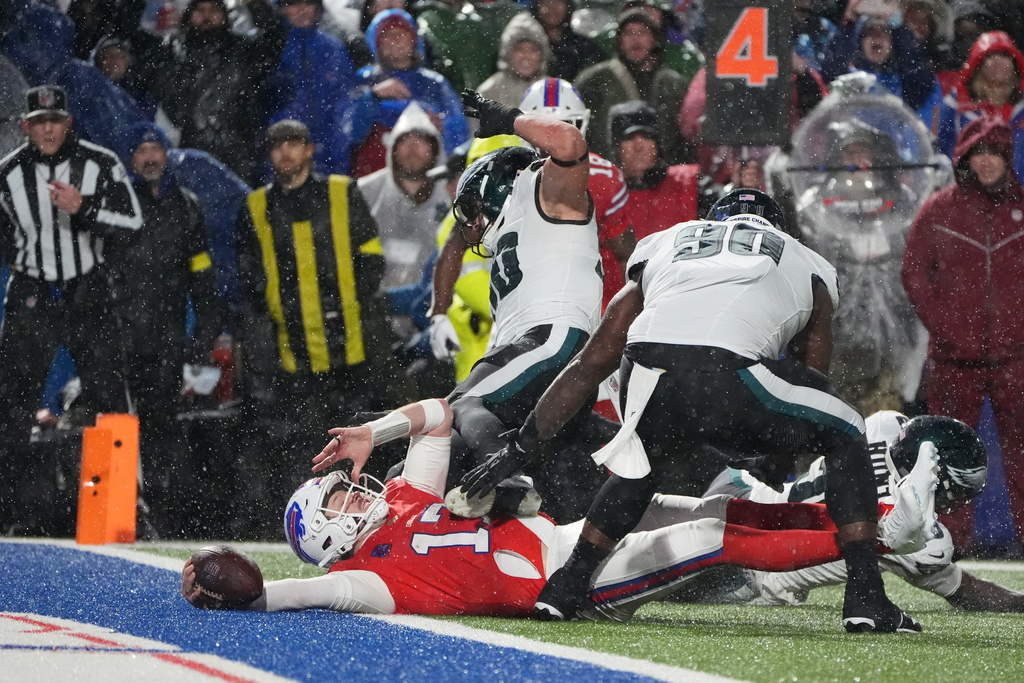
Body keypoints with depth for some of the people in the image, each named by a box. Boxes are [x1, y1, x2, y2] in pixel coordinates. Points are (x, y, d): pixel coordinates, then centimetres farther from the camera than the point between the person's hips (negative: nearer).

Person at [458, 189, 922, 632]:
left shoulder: (665, 245, 38)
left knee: (643, 464, 36)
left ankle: (566, 587, 28)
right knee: (844, 438, 24)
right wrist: (773, 465, 56)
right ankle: (865, 598, 14)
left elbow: (590, 364, 36)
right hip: (731, 371, -3)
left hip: (646, 371, 3)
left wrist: (520, 449, 40)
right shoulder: (809, 269, 36)